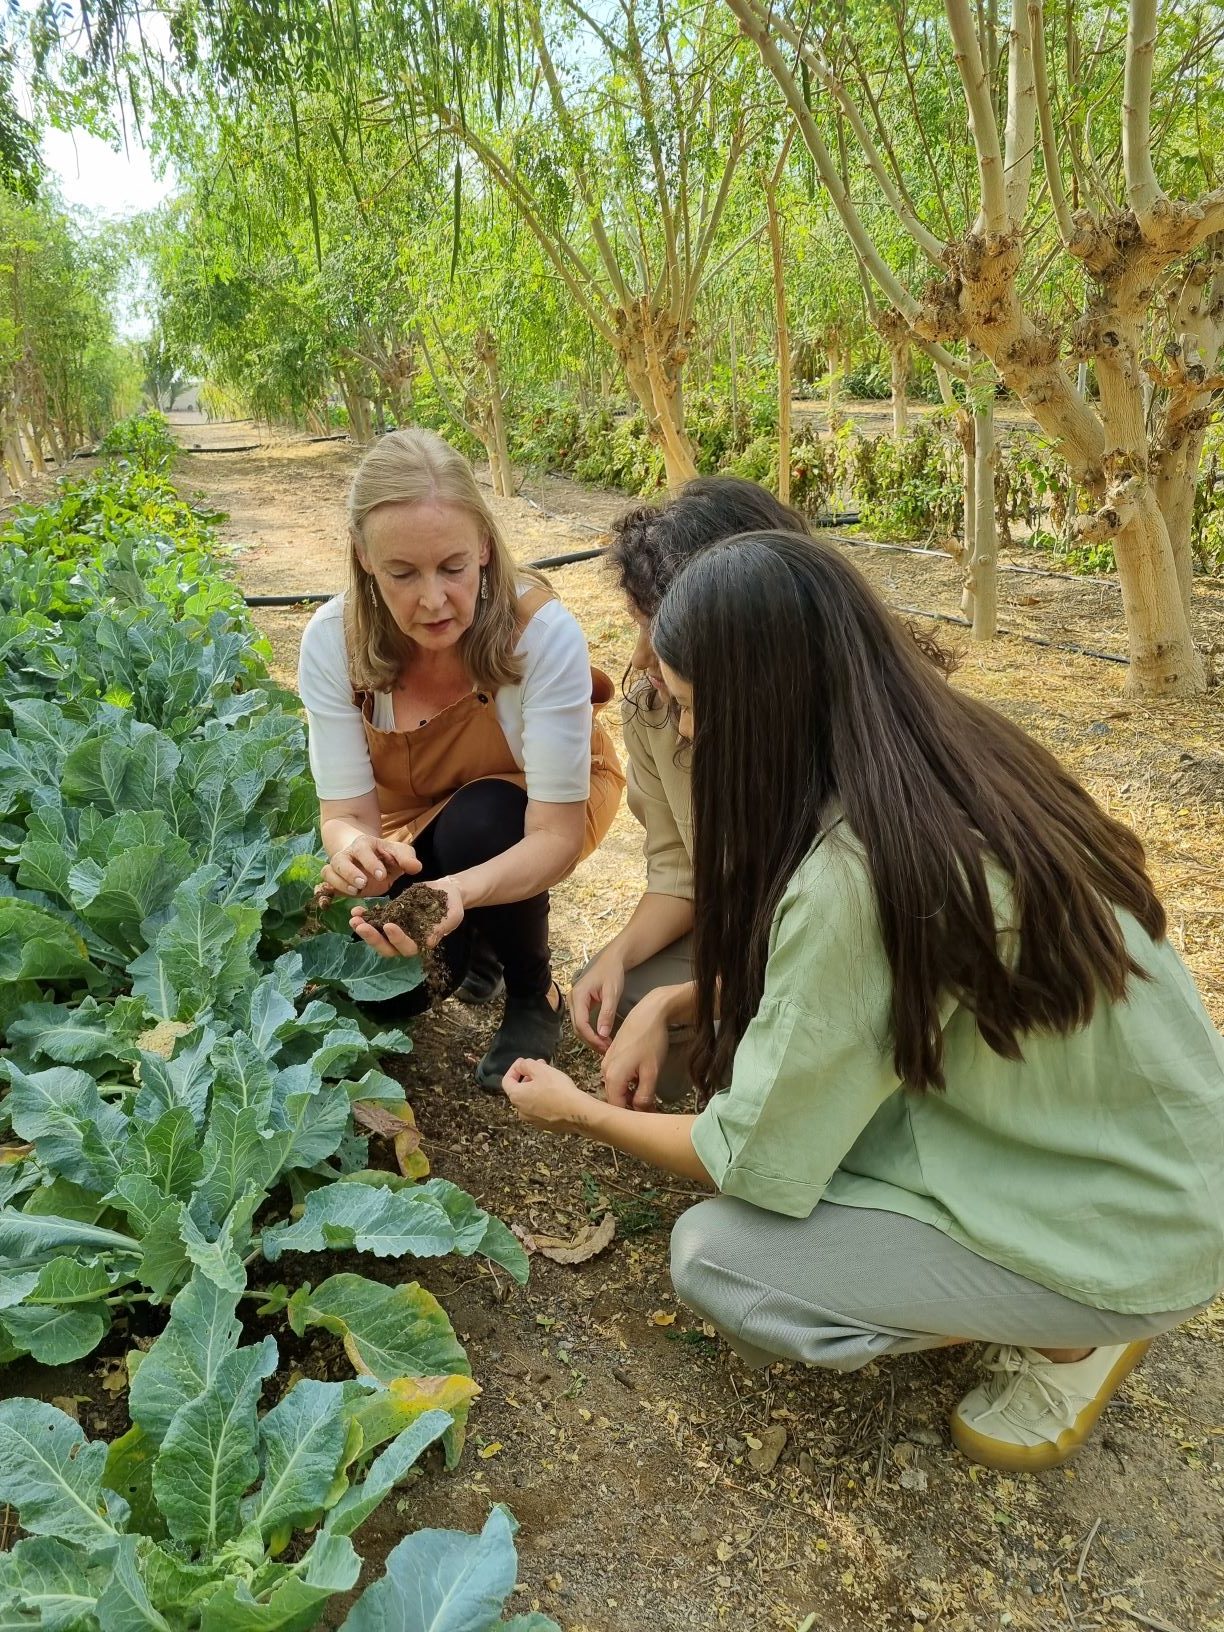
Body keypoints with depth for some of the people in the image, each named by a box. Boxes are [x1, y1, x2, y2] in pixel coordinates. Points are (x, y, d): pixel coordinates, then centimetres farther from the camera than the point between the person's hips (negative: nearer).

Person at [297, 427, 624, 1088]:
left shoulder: (542, 631, -35)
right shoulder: (333, 640, -26)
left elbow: (556, 834, -34)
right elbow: (345, 811, -23)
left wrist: (461, 891, -54)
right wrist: (355, 850, -48)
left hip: (525, 813, -2)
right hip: (414, 818, 2)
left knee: (477, 821, -34)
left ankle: (534, 995, -5)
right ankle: (473, 941, 20)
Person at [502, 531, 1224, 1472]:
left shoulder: (854, 874, -32)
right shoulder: (954, 755, -6)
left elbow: (753, 1159, -20)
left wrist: (583, 1113, -2)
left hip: (1128, 1234, -8)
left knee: (714, 1259, -8)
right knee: (738, 1030, 4)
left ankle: (1068, 1339, 8)